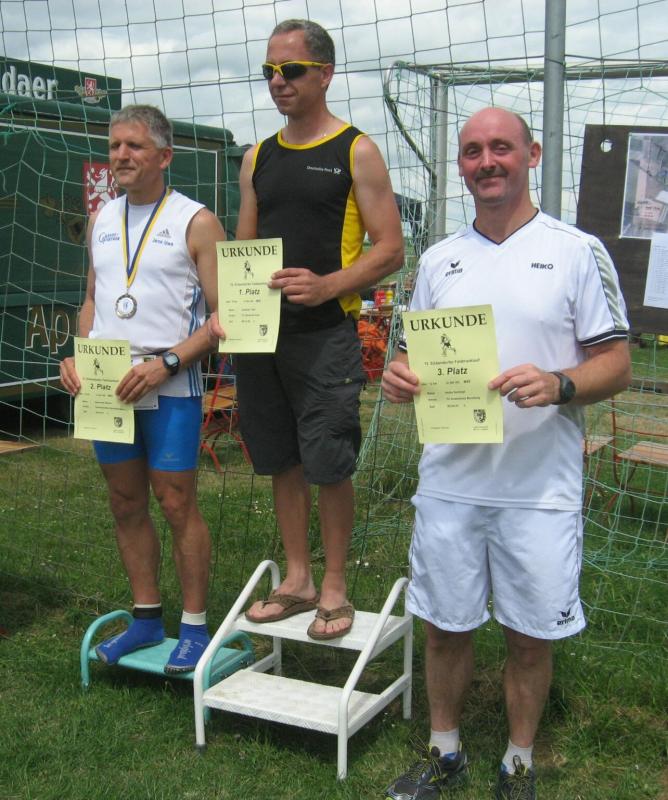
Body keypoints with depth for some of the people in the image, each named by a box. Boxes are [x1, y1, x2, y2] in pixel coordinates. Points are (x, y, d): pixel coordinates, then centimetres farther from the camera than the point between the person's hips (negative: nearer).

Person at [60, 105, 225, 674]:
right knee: (126, 505, 11)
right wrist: (78, 357, 4)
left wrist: (166, 362, -18)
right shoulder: (102, 221, 14)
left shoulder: (195, 222, -4)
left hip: (169, 389, -6)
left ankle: (195, 626, 11)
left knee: (177, 505, -2)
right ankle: (146, 619, 25)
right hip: (106, 387, 6)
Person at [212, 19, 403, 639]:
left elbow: (389, 249, -6)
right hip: (260, 333, 5)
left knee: (328, 465, -2)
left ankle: (334, 587, 14)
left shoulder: (355, 152, -2)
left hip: (325, 335, -5)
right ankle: (297, 580, 24)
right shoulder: (258, 159, 14)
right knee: (282, 461, 11)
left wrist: (326, 286, -21)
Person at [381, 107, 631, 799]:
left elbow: (617, 363, -3)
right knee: (444, 627, 13)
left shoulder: (577, 251, -2)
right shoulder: (439, 260, 10)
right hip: (449, 481, 3)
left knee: (530, 637, 10)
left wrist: (558, 386, -23)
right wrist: (400, 377, -7)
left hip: (540, 489, -3)